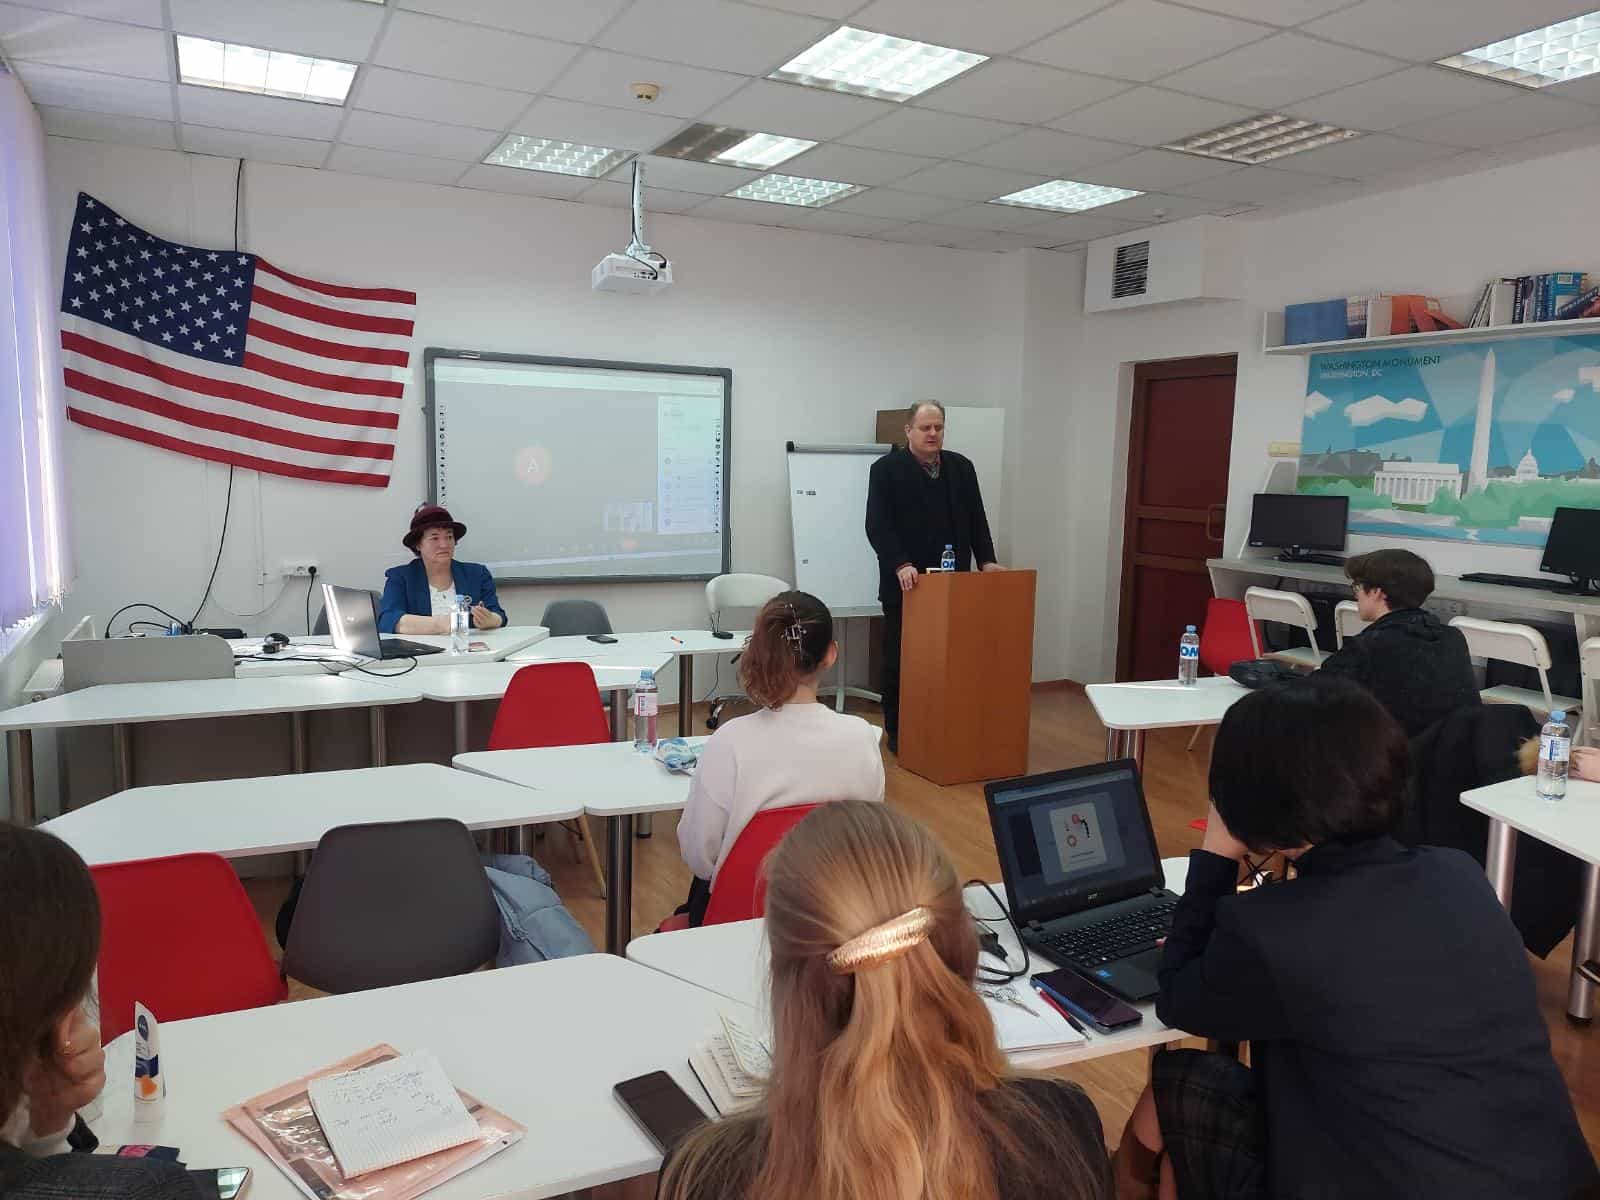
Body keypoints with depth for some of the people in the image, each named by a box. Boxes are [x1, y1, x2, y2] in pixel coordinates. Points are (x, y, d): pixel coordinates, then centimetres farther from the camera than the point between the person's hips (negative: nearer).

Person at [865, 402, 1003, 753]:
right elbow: (878, 525, -13)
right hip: (906, 584, -4)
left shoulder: (961, 467, 10)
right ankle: (898, 732, 15)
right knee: (899, 660, 4)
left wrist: (986, 560, 0)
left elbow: (976, 520, 12)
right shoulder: (886, 469, -4)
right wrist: (900, 565, -24)